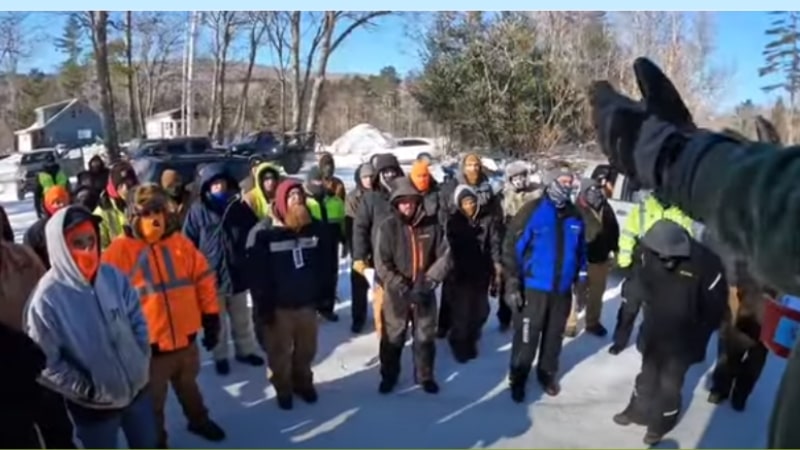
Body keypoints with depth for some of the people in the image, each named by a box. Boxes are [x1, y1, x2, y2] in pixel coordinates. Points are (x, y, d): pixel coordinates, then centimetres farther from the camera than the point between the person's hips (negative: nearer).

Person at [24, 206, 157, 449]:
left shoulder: (114, 277, -12)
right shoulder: (46, 299, -23)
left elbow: (138, 321, 1)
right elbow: (46, 364, -18)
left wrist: (142, 363, -4)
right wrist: (89, 391, -14)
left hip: (137, 388, 4)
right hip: (93, 405, -3)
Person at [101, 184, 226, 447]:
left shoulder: (181, 243, -1)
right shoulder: (120, 250, -13)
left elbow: (203, 280, 5)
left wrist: (211, 320, 5)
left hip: (185, 337, 4)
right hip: (148, 344, -3)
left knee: (189, 386, 28)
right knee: (153, 401, 16)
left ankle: (198, 420, 52)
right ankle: (156, 441, 39)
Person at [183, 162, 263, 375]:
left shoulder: (239, 206, 1)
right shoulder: (198, 210, -8)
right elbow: (188, 243, -5)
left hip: (238, 273, 3)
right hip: (212, 274, -3)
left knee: (242, 319, 18)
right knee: (217, 321, 12)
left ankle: (245, 350, 35)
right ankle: (221, 356, 28)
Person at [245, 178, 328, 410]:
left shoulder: (316, 228, -1)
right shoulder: (262, 233, -15)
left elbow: (324, 266, 7)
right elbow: (256, 274, -13)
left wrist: (324, 296, 6)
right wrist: (263, 306, -13)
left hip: (307, 303, 4)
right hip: (277, 306, -3)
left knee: (307, 350, 18)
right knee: (279, 353, 12)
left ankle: (303, 383, 41)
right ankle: (283, 389, 34)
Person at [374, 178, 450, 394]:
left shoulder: (432, 224, -6)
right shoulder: (387, 227, -10)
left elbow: (444, 256, -5)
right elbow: (382, 264, -13)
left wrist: (428, 283, -16)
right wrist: (403, 289, -20)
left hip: (425, 293, 1)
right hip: (396, 293, -1)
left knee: (425, 337, 16)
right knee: (392, 337, 14)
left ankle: (425, 376, 36)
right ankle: (389, 375, 35)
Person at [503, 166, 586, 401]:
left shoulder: (575, 216, 4)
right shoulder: (532, 211, -12)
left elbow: (581, 252, 14)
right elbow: (511, 248, -14)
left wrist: (581, 282, 14)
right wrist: (512, 285, -17)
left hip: (562, 290, 5)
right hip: (533, 289, -5)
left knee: (553, 337, 18)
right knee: (526, 338, 3)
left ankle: (547, 374, 37)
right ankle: (518, 379, 21)